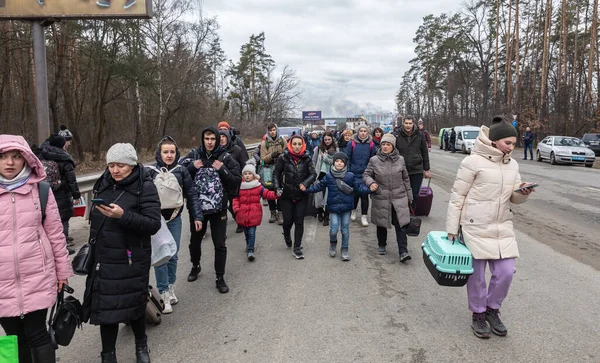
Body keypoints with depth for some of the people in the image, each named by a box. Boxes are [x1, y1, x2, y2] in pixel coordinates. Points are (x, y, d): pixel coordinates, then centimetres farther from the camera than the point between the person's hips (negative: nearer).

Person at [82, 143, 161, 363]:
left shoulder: (145, 187, -11)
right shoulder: (103, 184, 6)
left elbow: (154, 225, -19)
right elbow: (96, 220, 18)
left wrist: (123, 216, -30)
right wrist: (93, 249, 21)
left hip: (132, 260, -4)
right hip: (103, 259, 4)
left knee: (134, 304, 9)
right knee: (105, 306, 8)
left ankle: (141, 345, 36)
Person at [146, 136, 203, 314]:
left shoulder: (181, 171, -1)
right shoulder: (150, 172, -6)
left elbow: (191, 194, 3)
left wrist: (196, 216, 1)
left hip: (175, 219, 2)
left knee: (173, 256, 11)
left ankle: (171, 288, 29)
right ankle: (163, 294, 9)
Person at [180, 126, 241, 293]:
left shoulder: (225, 157, -6)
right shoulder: (194, 155, -3)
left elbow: (237, 180, -7)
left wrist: (222, 170, -19)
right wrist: (192, 167, -15)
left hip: (219, 209, -2)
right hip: (197, 207, 2)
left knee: (220, 244, 5)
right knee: (195, 241, 19)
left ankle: (220, 278, 20)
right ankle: (195, 266, 46)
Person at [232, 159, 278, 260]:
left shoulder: (258, 186, 0)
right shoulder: (240, 186, 3)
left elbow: (267, 194, -3)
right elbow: (235, 198, 4)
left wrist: (275, 194, -20)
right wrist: (236, 208, -9)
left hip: (254, 213, -2)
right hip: (243, 213, 2)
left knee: (252, 232, -6)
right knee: (246, 232, 15)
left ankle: (250, 250, -4)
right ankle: (249, 245, 35)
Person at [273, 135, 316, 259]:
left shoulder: (307, 158, -3)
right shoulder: (283, 158, -5)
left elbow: (313, 174, -2)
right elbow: (276, 174, 3)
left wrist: (305, 183, -19)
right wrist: (277, 188, -6)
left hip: (302, 195, 1)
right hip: (287, 195, 0)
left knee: (299, 221, 1)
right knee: (288, 220, 3)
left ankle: (297, 248, 11)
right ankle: (287, 235, 39)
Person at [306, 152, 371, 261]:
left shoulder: (350, 176, -2)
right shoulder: (328, 176, -1)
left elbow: (359, 187, 1)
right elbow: (319, 186, 6)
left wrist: (369, 189, -15)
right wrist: (306, 189, -2)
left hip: (346, 207, 1)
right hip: (333, 207, 0)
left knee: (345, 230, 8)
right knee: (334, 229, -5)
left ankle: (344, 250, 25)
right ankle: (333, 243, 27)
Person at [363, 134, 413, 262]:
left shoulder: (400, 160, 2)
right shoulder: (374, 160, -4)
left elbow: (405, 179, 10)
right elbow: (366, 175, 3)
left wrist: (409, 196, 13)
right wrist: (371, 182, -19)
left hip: (399, 198, 0)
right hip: (381, 198, 0)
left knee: (400, 225, -4)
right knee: (382, 224, 14)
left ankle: (403, 252, 0)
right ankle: (381, 246, 35)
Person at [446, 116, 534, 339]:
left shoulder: (512, 165, 9)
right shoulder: (473, 161, -10)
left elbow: (514, 199, 15)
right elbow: (457, 196, -8)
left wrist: (522, 193, -9)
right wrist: (452, 228, -9)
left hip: (502, 227, 6)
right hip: (476, 227, -5)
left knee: (506, 272, 4)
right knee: (476, 274, 6)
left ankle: (492, 309, 29)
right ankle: (478, 314, 27)